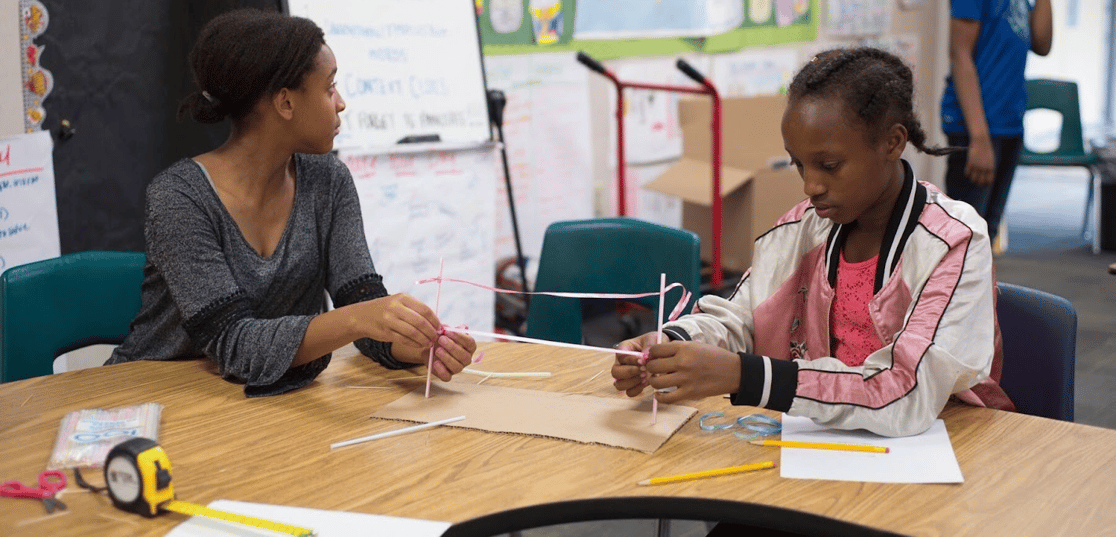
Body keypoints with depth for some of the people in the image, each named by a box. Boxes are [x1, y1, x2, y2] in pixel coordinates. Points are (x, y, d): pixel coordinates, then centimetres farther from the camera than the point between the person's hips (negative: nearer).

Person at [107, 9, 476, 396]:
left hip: (271, 399, 3)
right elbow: (231, 342, -23)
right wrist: (355, 320, -37)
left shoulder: (328, 181, 0)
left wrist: (419, 345, -27)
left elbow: (364, 299, -5)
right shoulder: (179, 195, -16)